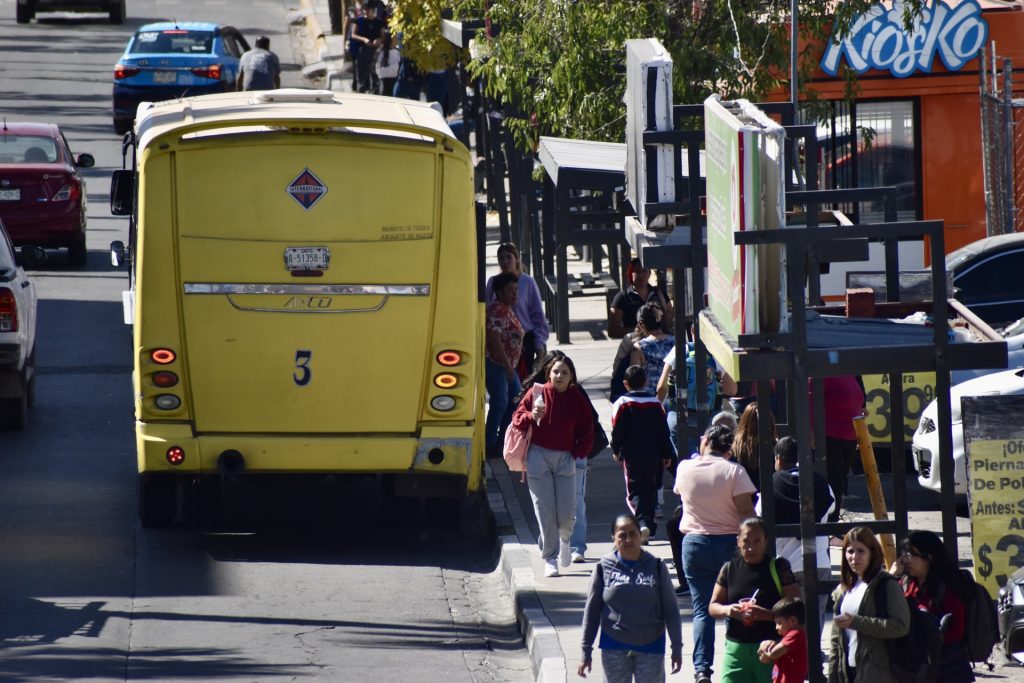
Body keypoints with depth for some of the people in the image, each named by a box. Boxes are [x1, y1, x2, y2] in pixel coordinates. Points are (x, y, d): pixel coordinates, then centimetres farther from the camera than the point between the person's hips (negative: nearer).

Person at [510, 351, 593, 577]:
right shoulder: (536, 393, 0)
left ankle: (564, 538, 31)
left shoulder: (577, 399, 2)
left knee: (566, 514, -4)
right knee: (545, 512, -4)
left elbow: (587, 433, 8)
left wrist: (577, 454, -4)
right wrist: (531, 416, -17)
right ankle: (550, 559, 6)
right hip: (538, 456, -1)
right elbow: (517, 419, 3)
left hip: (565, 458, 1)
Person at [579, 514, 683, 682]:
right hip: (614, 647, 0)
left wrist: (677, 648, 0)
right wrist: (586, 652, 1)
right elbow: (592, 611, 3)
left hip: (651, 646, 0)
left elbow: (670, 610, 2)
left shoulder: (656, 567, -2)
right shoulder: (604, 568, -2)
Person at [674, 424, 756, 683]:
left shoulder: (685, 468, -1)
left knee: (702, 610, 2)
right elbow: (746, 511, -12)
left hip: (694, 543, 2)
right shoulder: (733, 471, -10)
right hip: (729, 542, -2)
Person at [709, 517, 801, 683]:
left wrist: (766, 614, -23)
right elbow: (713, 607, 12)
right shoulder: (730, 568, 7)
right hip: (736, 649, 3)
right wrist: (727, 610, -11)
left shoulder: (778, 568, -3)